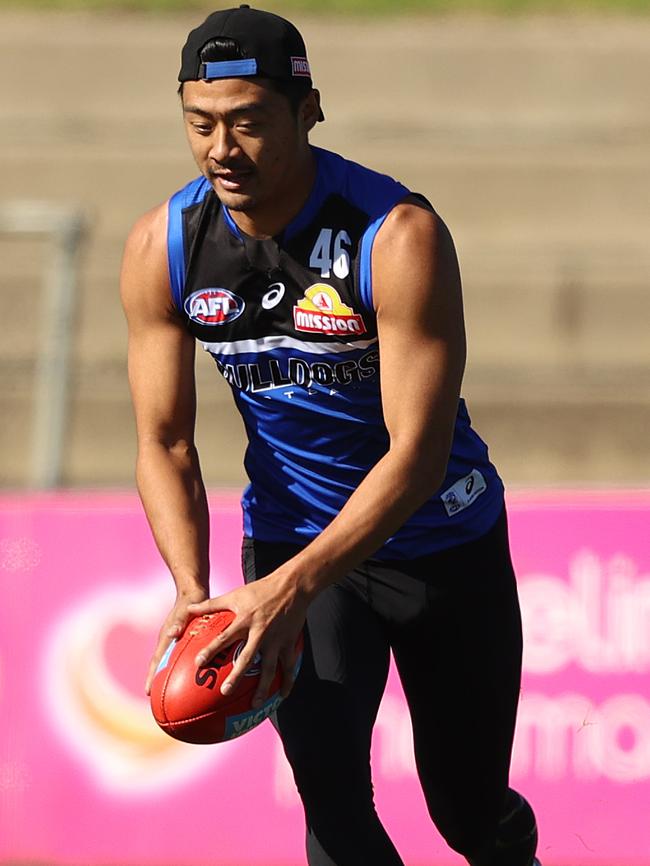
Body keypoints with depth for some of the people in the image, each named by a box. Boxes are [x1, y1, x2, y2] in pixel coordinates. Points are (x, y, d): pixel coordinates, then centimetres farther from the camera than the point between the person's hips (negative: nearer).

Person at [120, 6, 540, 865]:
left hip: (442, 539, -2)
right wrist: (193, 592, -24)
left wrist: (293, 587, -38)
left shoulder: (400, 237, -26)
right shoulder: (162, 249, -13)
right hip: (293, 533, 2)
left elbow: (418, 450, -28)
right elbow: (165, 444, -6)